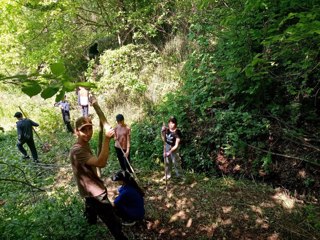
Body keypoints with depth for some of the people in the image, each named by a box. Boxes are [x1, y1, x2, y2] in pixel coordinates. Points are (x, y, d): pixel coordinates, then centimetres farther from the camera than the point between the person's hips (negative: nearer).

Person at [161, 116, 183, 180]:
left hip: (174, 149, -5)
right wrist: (162, 132, -9)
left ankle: (180, 176, 26)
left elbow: (176, 145, -21)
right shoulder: (167, 130, -7)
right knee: (167, 162, 18)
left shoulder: (177, 132, -22)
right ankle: (167, 174, 36)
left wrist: (170, 152, -28)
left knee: (176, 162, 6)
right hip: (166, 147, 5)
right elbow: (164, 139, 5)